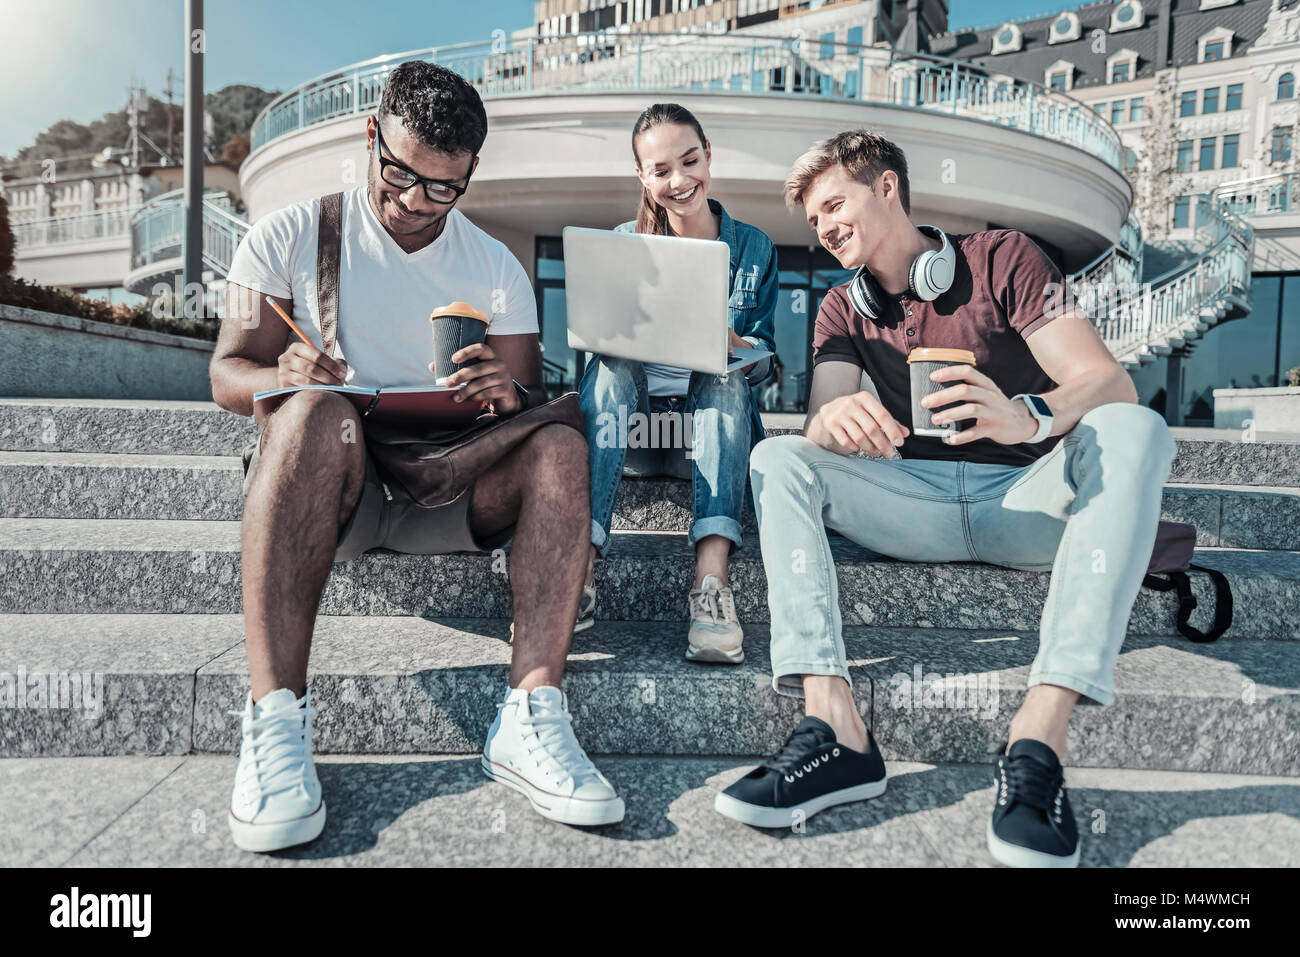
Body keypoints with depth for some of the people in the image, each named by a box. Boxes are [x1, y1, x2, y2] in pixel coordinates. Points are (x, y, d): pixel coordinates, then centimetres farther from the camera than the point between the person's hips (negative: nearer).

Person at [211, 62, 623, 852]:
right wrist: (282, 376, -21)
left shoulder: (496, 267, 12)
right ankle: (276, 717, -38)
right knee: (320, 412, -35)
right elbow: (228, 373, 4)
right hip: (325, 484, -1)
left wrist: (512, 395, -21)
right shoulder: (291, 236, 8)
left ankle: (532, 715, -35)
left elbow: (531, 399, 5)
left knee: (563, 443, -25)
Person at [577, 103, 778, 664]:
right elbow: (600, 343, 4)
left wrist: (730, 343, -20)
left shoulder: (753, 248, 10)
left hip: (709, 432, 0)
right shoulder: (623, 246, 11)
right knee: (612, 364, -30)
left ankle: (711, 581, -47)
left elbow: (764, 363, 4)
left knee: (723, 377, -31)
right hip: (631, 428, 0)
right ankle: (577, 569, -45)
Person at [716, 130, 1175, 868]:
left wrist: (1027, 417, -36)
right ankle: (835, 729, -34)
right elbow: (822, 426, -7)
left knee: (1133, 431, -29)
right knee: (779, 459, -17)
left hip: (1027, 501, -2)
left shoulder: (1002, 259, 2)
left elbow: (1109, 383, -12)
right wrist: (839, 420, -33)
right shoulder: (844, 311, 12)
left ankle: (1040, 736, -40)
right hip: (920, 509, 2)